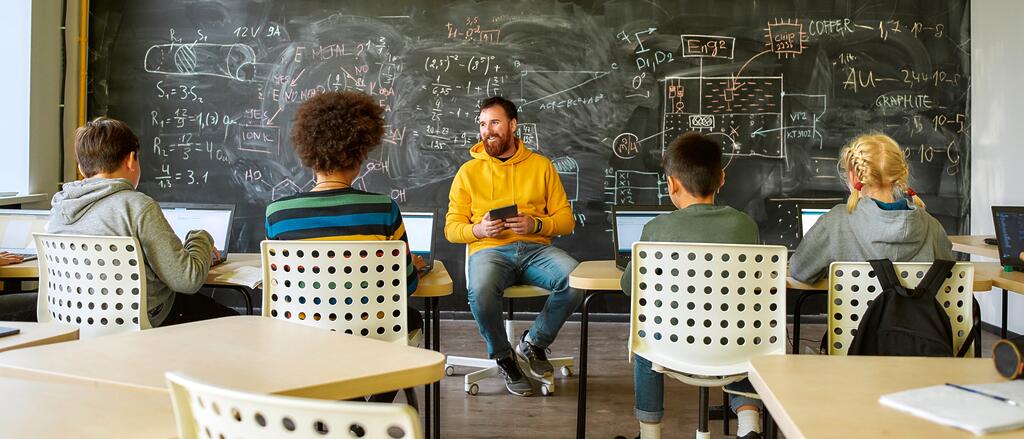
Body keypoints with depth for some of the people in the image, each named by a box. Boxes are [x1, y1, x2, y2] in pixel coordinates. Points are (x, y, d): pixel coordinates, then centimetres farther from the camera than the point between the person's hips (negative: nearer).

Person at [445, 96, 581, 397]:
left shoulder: (541, 165, 15)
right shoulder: (469, 171, 13)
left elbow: (566, 220, 10)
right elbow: (452, 228, 10)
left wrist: (536, 224, -10)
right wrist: (478, 229, -12)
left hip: (536, 248, 1)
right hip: (489, 250, -1)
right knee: (481, 291, -36)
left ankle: (534, 342, -2)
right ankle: (503, 356, -6)